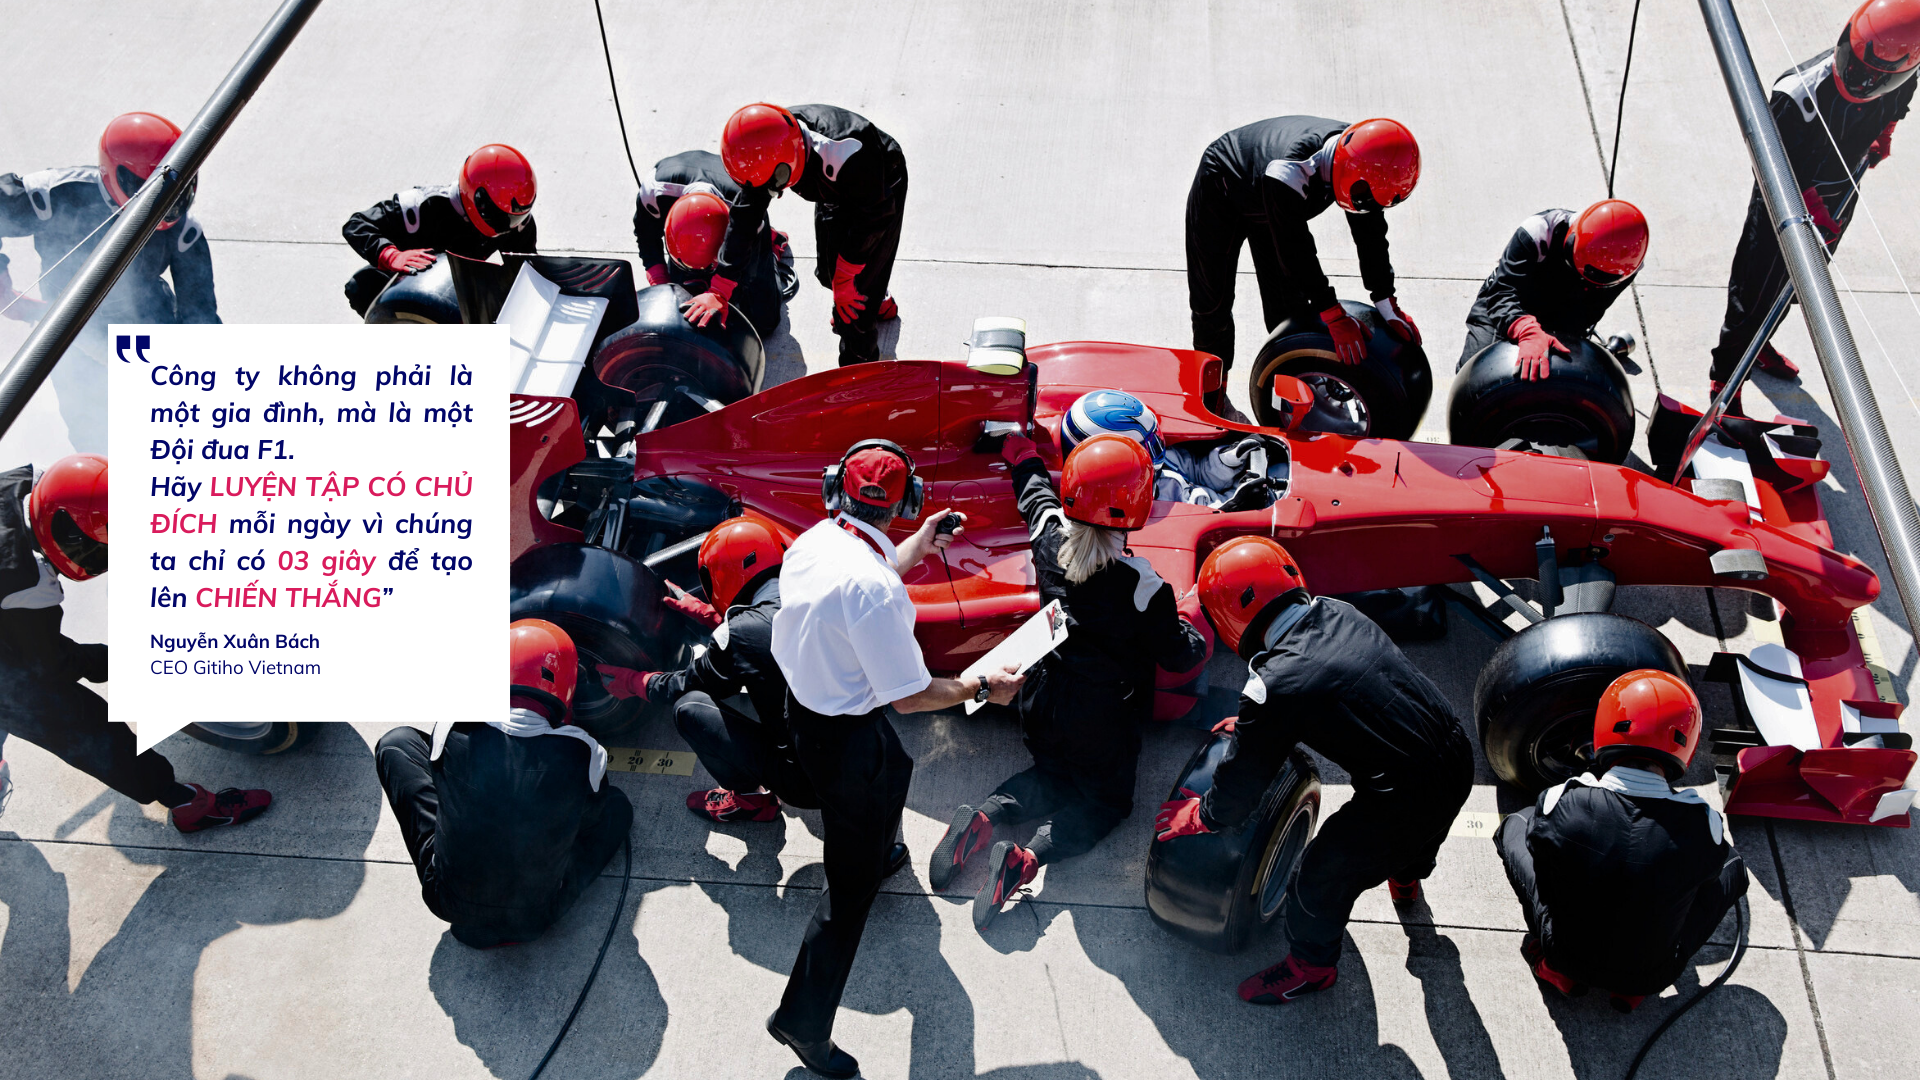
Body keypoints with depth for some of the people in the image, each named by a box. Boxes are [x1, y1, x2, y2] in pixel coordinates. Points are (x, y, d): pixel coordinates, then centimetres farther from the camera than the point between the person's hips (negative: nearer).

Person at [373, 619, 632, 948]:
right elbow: (588, 819, 1)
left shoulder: (452, 731, -18)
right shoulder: (582, 753, -20)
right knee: (617, 805, 21)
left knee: (396, 743, 12)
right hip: (537, 917, 0)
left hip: (449, 904, 0)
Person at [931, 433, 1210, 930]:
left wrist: (1023, 455, 34)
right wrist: (1193, 615, 8)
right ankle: (1026, 859, -9)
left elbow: (1037, 496, 11)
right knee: (1107, 800, 17)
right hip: (1103, 719, -5)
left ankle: (983, 816, 3)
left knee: (1053, 775, 30)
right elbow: (1179, 655, -14)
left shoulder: (1049, 539, -13)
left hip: (1042, 702, 5)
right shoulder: (1141, 585, -27)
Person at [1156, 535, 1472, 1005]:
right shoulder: (1338, 613, 0)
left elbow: (1241, 783, -6)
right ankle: (1406, 877, 71)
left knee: (1325, 875, 16)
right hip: (1458, 759, 8)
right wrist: (1250, 724, 34)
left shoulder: (1273, 687, -21)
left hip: (1404, 799, -8)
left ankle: (1312, 965, 41)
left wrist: (1197, 818, 14)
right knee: (1417, 830, 39)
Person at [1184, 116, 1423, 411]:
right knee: (1213, 300, -2)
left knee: (1289, 304, 2)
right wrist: (1334, 315, -36)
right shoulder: (1289, 170, -48)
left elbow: (1371, 232, -16)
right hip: (1220, 191, -6)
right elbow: (1295, 247, -40)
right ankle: (1211, 398, 13)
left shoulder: (1360, 154, -26)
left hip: (1272, 201, 6)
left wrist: (1389, 308, -14)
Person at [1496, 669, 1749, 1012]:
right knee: (1731, 865, 18)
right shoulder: (1703, 824, -24)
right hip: (1651, 976, 0)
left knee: (1517, 825, 16)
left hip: (1565, 956, 0)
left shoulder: (1559, 804, -24)